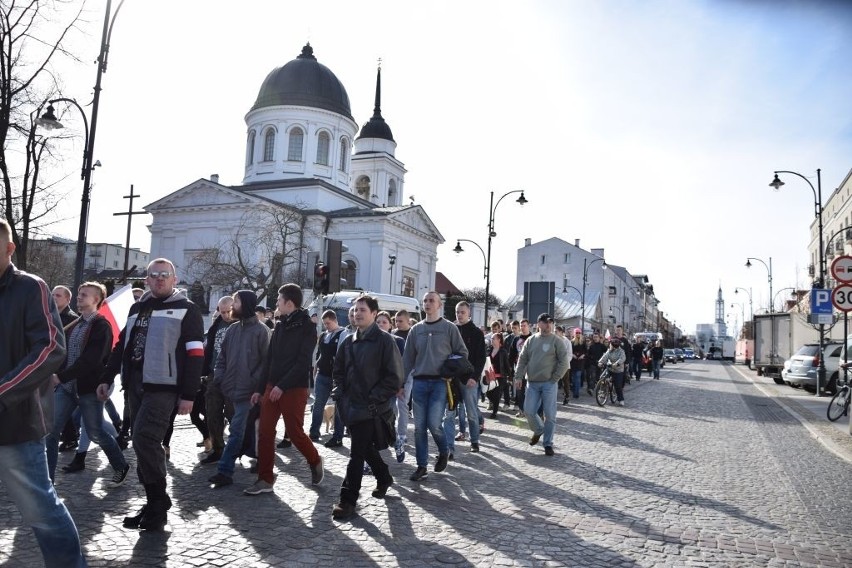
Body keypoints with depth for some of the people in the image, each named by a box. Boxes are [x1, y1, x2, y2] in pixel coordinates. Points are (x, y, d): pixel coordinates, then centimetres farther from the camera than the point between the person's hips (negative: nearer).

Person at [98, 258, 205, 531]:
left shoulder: (186, 309, -2)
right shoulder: (137, 308, 18)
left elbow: (195, 355, -9)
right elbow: (121, 345, 23)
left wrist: (188, 394, -15)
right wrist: (107, 378, 17)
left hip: (163, 386, -7)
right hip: (135, 385, 7)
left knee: (144, 440, -15)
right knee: (144, 444, 8)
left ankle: (158, 503, -2)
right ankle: (155, 504, 18)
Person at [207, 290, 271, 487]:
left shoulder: (261, 331, -8)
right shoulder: (232, 329, 13)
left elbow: (266, 360, -11)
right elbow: (222, 356, 18)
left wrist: (254, 382, -15)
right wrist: (219, 377, 5)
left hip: (248, 391, -7)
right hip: (232, 389, 7)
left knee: (236, 429, -7)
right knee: (246, 429, 15)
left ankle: (225, 471, -4)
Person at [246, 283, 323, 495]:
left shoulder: (307, 327, -8)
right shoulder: (280, 326, 13)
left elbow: (303, 362, -16)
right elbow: (269, 359, 15)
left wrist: (282, 386, -21)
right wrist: (260, 388, 13)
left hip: (294, 389, -7)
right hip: (272, 387, 7)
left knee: (294, 432, -1)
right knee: (265, 433, 3)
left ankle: (315, 461, 25)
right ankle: (265, 479, 11)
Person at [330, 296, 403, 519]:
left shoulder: (384, 340, -8)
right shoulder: (348, 342, 11)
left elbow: (394, 377, -11)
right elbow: (338, 371, 19)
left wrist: (374, 398, -14)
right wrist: (340, 394, 6)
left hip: (371, 408, -7)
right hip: (351, 406, 7)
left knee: (357, 452, -6)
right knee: (366, 448, 19)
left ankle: (348, 499, 2)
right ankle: (384, 478, 40)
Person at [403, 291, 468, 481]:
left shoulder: (449, 328, 1)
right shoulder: (416, 329, 10)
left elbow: (462, 353, 5)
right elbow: (408, 358, 11)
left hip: (440, 382, -3)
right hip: (419, 382, 3)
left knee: (434, 424, -11)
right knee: (419, 427, 4)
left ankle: (444, 452, 19)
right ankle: (422, 466, 15)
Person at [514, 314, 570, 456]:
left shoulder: (556, 341, -2)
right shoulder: (530, 340, 9)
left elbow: (564, 362, -5)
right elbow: (522, 360, 10)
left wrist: (555, 378, -9)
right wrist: (518, 377, 0)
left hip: (549, 383, -3)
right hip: (532, 383, 3)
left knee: (550, 415, -2)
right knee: (529, 411, 2)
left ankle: (548, 443, 11)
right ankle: (538, 430, 31)